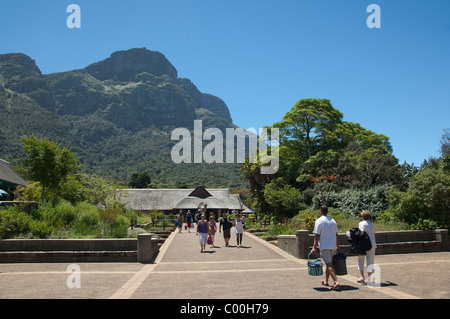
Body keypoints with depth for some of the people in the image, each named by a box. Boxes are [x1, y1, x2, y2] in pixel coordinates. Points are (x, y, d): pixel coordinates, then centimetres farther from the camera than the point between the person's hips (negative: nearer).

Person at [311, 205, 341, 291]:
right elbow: (336, 235, 14)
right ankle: (326, 281, 29)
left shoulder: (319, 221, -8)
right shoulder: (333, 221, 10)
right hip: (333, 246, 6)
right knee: (328, 263, 18)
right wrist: (338, 247, 20)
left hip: (324, 246, -6)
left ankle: (336, 282, -20)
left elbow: (317, 235, -12)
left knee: (329, 264, -8)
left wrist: (314, 247, -10)